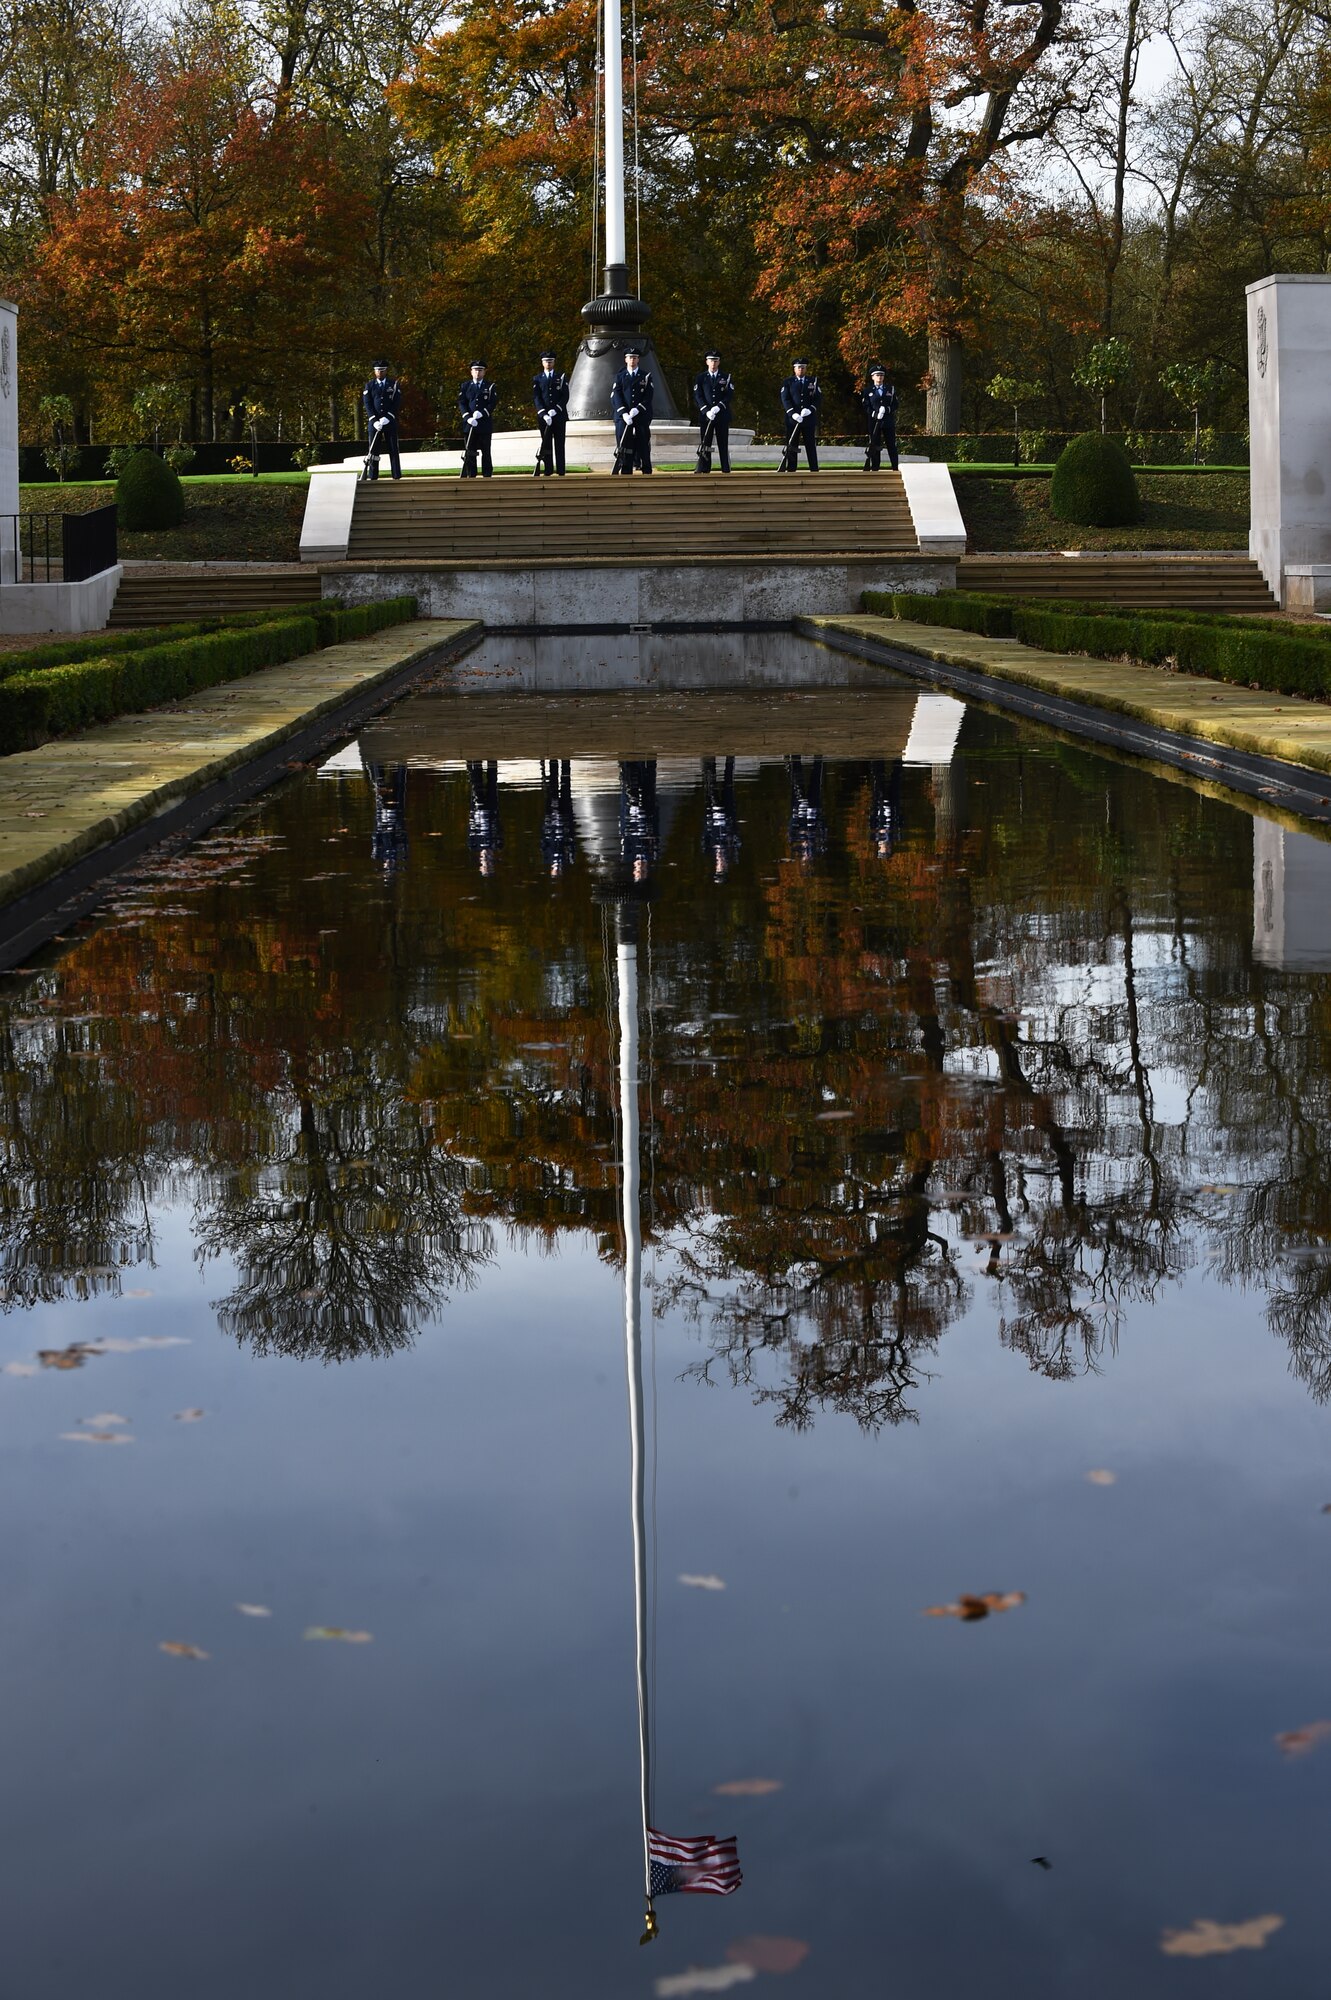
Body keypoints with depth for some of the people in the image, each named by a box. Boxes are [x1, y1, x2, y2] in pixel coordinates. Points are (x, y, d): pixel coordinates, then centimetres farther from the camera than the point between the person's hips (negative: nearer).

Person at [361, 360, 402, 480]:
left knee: (393, 449, -1)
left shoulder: (394, 385, 7)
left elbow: (397, 403, -1)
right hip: (374, 421, 1)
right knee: (373, 450, -2)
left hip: (390, 421, -1)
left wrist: (387, 418, -14)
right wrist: (374, 420, -12)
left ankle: (397, 476, -1)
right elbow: (367, 404, 1)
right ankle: (372, 477, -1)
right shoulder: (369, 386, 8)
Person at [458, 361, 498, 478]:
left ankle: (487, 476, 3)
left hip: (485, 423, -1)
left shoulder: (490, 387, 8)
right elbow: (461, 403, 4)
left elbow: (493, 402, -2)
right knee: (469, 453, -1)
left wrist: (482, 413, -18)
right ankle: (470, 476, 1)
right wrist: (468, 418, -12)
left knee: (486, 452, 1)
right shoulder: (465, 386, 12)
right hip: (469, 424, 1)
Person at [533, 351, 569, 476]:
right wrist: (544, 414, -14)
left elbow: (565, 396, 1)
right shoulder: (538, 379, 10)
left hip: (559, 415, -1)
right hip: (544, 416, 1)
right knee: (546, 445, -1)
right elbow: (536, 398, 1)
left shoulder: (561, 377, 9)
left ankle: (561, 472, -3)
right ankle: (548, 472, -1)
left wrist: (555, 410, -14)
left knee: (559, 445, -2)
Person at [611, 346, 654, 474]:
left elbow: (648, 396, -1)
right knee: (625, 449, -4)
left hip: (642, 416, 0)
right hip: (623, 417, 0)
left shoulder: (646, 376, 9)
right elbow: (616, 397, 1)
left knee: (643, 448, -1)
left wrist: (637, 409, -16)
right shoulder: (620, 377, 10)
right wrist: (624, 413, -15)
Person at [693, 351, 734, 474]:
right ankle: (702, 472, -4)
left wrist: (719, 407, -16)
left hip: (722, 416, 0)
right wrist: (706, 411, -15)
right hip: (706, 417, 0)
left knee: (723, 446, 1)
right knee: (705, 446, -3)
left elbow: (730, 396, 0)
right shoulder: (700, 378, 9)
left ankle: (726, 472, 2)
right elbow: (698, 397, 1)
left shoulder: (726, 378, 9)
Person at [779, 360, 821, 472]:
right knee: (791, 447, -1)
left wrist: (810, 409, -15)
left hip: (809, 419, 1)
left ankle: (814, 471, 3)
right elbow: (785, 399, -2)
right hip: (792, 419, -1)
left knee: (811, 446, 2)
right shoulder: (788, 382, 7)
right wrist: (793, 413, -17)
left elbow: (818, 399, 4)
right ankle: (790, 471, 0)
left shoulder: (813, 381, 10)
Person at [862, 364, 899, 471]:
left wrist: (886, 409, -12)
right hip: (874, 421, -1)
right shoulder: (868, 391, 7)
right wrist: (875, 413, -15)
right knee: (875, 447, -2)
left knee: (891, 446, 1)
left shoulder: (890, 389, 12)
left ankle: (896, 469, 3)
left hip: (888, 421, 1)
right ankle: (874, 469, 0)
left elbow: (895, 405, 7)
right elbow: (865, 407, 2)